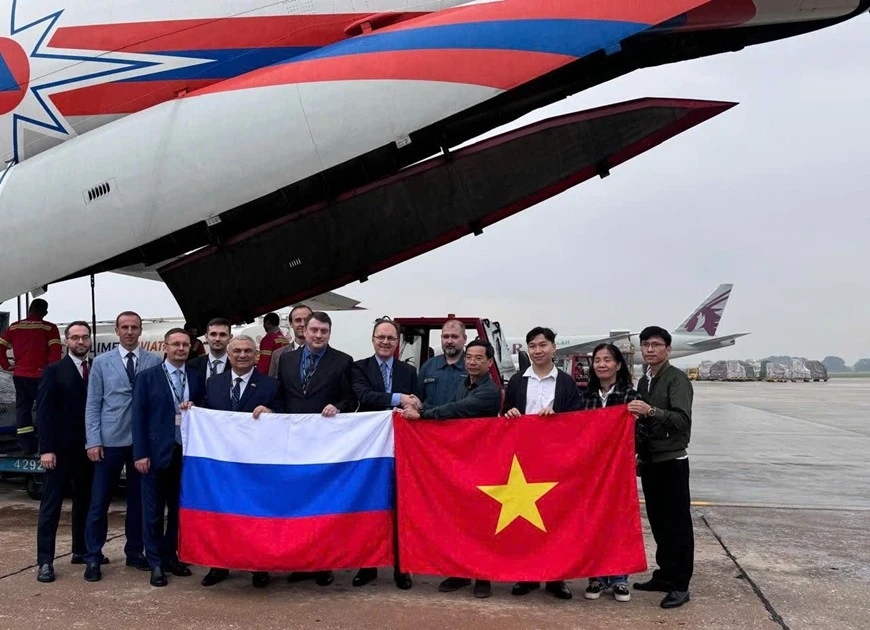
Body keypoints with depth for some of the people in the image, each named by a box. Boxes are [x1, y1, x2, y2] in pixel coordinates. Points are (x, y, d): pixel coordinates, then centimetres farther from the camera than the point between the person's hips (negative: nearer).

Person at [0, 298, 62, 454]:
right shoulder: (49, 328, -7)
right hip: (40, 376, -4)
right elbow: (55, 353, -16)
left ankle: (27, 446, 9)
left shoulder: (14, 327, 7)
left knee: (22, 409, 10)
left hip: (19, 375, 4)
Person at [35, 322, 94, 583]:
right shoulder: (54, 371, -4)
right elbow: (44, 412, -9)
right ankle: (45, 561, 2)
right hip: (61, 449, -5)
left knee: (85, 501, 13)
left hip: (89, 448, 5)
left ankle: (81, 550, 25)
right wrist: (47, 449, -16)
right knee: (51, 505, 0)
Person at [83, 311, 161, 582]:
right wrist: (93, 441, -5)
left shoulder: (154, 361, 2)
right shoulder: (101, 362, 3)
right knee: (99, 502, 3)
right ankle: (93, 558, 13)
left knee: (138, 499, 10)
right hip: (110, 441, 0)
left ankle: (134, 551, 24)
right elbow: (93, 404, 2)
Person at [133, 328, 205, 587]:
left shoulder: (197, 379, 8)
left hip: (187, 453, 3)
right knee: (153, 511, 4)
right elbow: (139, 417, -4)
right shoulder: (147, 378, -1)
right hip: (156, 453, -3)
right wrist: (141, 454, -10)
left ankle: (170, 555, 26)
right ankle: (156, 563, 15)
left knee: (179, 509, 11)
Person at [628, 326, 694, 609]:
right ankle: (664, 575, 22)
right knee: (658, 522, 13)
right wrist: (639, 451, 13)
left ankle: (679, 584, 3)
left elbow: (682, 419, -23)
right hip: (649, 460, 7)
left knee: (677, 523, -2)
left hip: (671, 461, -7)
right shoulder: (644, 381, 13)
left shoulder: (677, 378, -11)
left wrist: (650, 411, -34)